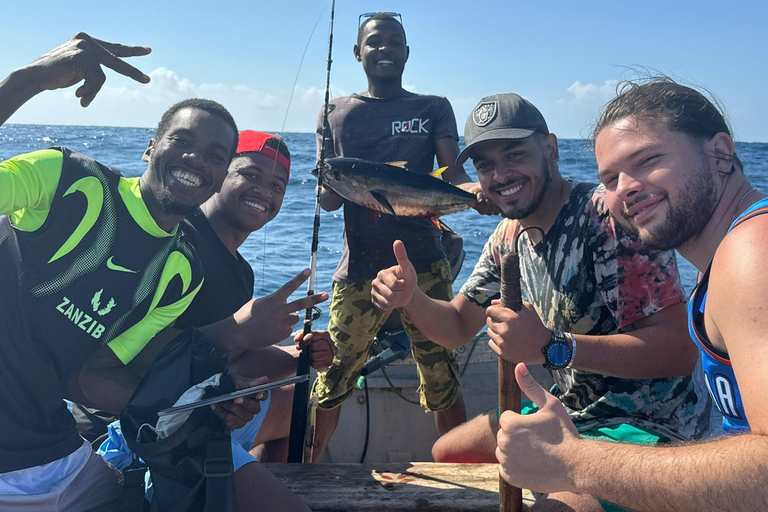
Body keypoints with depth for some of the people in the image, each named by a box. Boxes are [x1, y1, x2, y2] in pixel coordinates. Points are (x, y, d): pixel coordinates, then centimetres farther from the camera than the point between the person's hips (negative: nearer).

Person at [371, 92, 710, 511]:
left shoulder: (608, 213, -23)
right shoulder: (509, 237, 2)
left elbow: (680, 349, -27)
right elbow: (458, 326, 9)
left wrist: (551, 347, -35)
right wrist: (409, 298, -11)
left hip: (649, 427, -7)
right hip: (571, 412, 8)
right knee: (446, 455, 15)